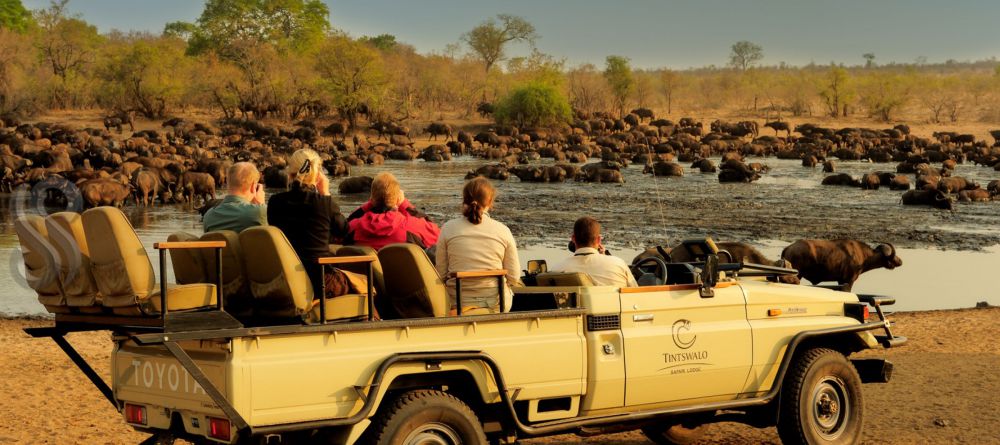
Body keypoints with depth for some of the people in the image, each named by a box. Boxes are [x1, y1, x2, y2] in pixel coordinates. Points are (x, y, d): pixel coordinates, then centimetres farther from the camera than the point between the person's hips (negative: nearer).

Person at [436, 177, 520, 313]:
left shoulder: (448, 228, -4)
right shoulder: (502, 230, -4)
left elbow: (441, 274, -1)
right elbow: (514, 278, -1)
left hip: (458, 303, 0)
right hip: (497, 304, 0)